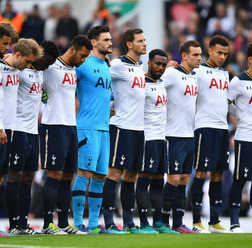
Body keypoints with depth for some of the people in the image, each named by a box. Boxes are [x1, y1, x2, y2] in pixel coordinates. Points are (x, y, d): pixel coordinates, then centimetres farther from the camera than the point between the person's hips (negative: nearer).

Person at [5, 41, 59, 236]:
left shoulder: (40, 73, 17)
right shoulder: (20, 70, -11)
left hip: (33, 132, 9)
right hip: (19, 130, -9)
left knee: (28, 177, 7)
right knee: (16, 175, -6)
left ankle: (23, 224, 9)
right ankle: (14, 225, -4)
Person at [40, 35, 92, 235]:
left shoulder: (74, 69, 17)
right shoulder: (51, 67, -8)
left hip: (71, 126, 8)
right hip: (54, 126, -8)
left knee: (68, 176, 8)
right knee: (55, 174, -10)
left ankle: (64, 223, 12)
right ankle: (48, 224, -8)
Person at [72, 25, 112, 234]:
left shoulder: (106, 66, 18)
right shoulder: (84, 64, -7)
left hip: (104, 128, 8)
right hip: (88, 126, -8)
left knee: (100, 176, 7)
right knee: (85, 172, -11)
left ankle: (93, 224, 11)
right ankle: (78, 223, -7)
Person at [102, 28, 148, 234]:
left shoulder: (140, 66, 16)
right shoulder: (118, 65, -9)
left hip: (139, 128, 8)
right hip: (122, 127, -8)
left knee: (131, 176, 10)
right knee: (115, 173, -7)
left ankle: (129, 223, 13)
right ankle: (109, 222, -7)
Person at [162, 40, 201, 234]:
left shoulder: (194, 77, 15)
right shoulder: (172, 74, -11)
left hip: (190, 135, 8)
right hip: (175, 136, -8)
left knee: (184, 180, 8)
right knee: (174, 178, -8)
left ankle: (178, 224, 11)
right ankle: (162, 222, 0)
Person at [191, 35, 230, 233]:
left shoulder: (225, 74, 18)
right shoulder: (199, 71, -4)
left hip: (223, 127, 7)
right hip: (205, 127, -7)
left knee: (218, 173, 7)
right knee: (201, 172, -7)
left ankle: (215, 221, 10)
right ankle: (196, 221, -4)